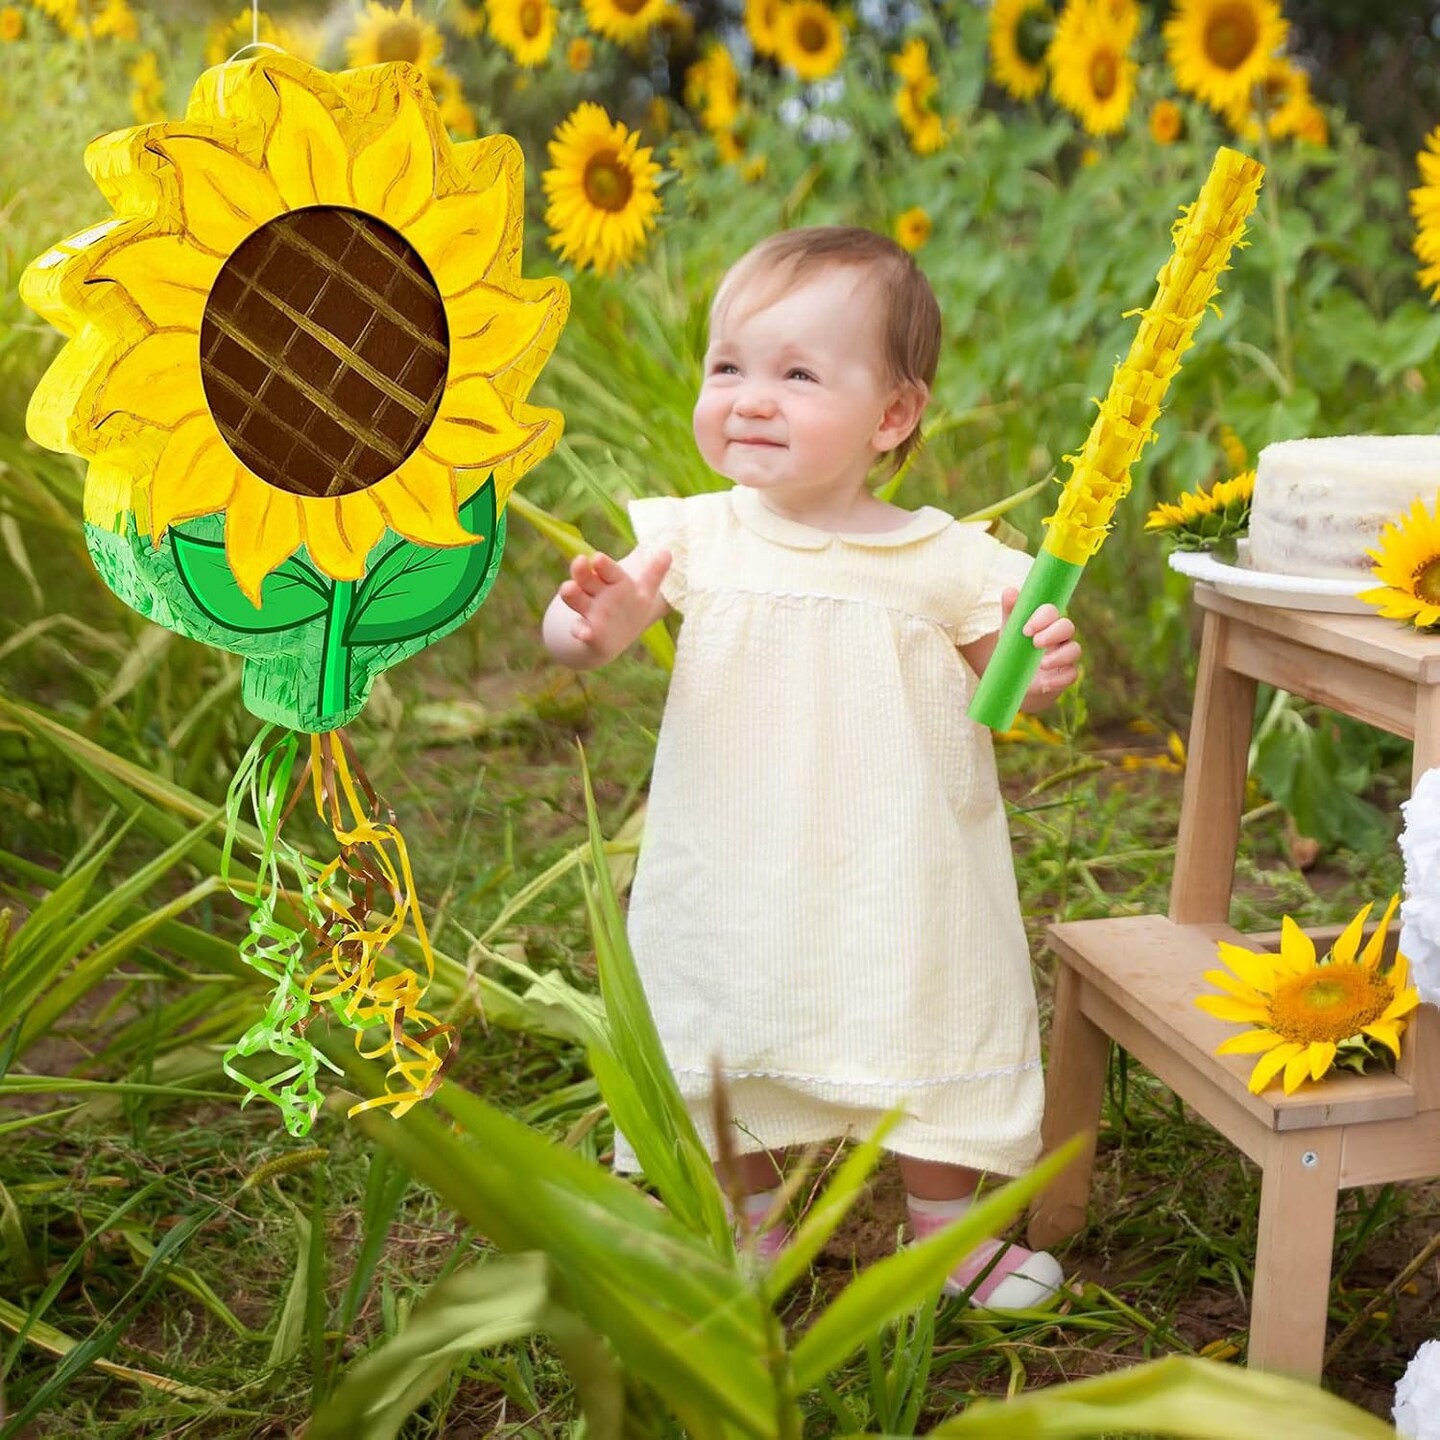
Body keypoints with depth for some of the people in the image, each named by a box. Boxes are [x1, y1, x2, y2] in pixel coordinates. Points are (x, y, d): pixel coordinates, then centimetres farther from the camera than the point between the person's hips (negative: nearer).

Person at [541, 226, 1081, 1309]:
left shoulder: (944, 559, -8)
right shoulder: (698, 538, -6)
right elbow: (583, 628, -10)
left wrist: (1041, 670, -19)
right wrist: (590, 621, -34)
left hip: (898, 887, -1)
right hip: (736, 885, 1)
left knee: (929, 1042, 12)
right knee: (730, 1056, 15)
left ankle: (948, 1232, 36)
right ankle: (752, 1233, 39)